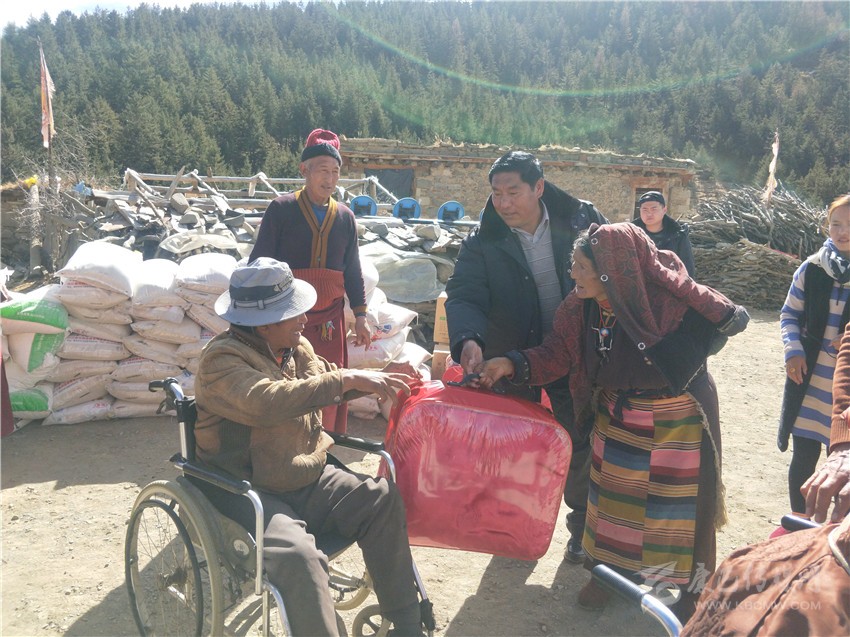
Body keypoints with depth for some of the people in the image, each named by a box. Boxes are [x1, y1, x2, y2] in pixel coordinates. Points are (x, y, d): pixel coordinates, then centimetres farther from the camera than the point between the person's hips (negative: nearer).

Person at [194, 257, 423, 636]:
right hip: (253, 494, -7)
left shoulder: (296, 347, 6)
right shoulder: (221, 359, -18)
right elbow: (267, 402, -37)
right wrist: (349, 379, -35)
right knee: (298, 556, -33)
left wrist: (376, 380, 7)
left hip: (309, 480, 7)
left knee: (383, 500, -10)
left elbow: (323, 382, 24)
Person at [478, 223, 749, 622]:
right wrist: (512, 364, -21)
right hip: (616, 418, 5)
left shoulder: (668, 299, -28)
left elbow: (732, 320, -16)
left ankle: (693, 586, 35)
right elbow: (555, 355, -10)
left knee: (681, 506, 10)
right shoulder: (580, 307, -12)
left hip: (677, 421, -4)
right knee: (613, 497, 17)